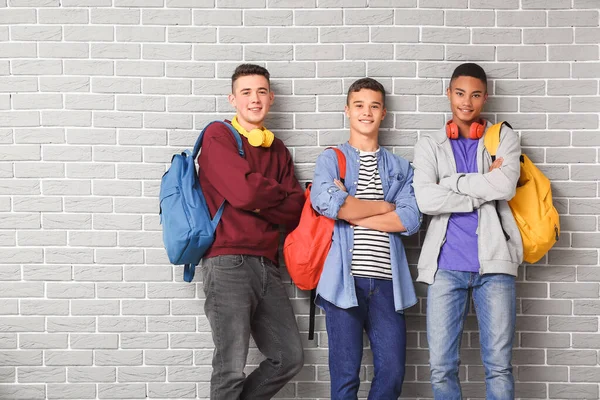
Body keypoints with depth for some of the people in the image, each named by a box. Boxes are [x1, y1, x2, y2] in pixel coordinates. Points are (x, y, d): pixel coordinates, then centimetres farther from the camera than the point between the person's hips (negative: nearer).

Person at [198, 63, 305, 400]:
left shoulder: (278, 150, 18)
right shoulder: (218, 135, 0)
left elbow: (297, 212, 7)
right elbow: (243, 191, -15)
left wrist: (259, 202, -9)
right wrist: (282, 194, 3)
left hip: (267, 266, 7)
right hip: (228, 264, -6)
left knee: (290, 359, 7)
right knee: (232, 368, -14)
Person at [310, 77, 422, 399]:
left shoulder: (400, 167, 16)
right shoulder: (330, 159, 8)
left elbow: (411, 219, -1)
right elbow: (327, 203, -14)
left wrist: (351, 211, -6)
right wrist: (385, 207, -2)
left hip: (386, 281, 3)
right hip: (344, 279, -2)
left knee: (392, 373, 1)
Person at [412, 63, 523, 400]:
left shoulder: (504, 138, 12)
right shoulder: (430, 144, 12)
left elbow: (506, 186, -9)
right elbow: (425, 199, -6)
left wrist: (450, 182, -3)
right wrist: (485, 187, -6)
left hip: (494, 261, -1)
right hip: (446, 265, 1)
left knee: (499, 366, 0)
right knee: (442, 367, 1)